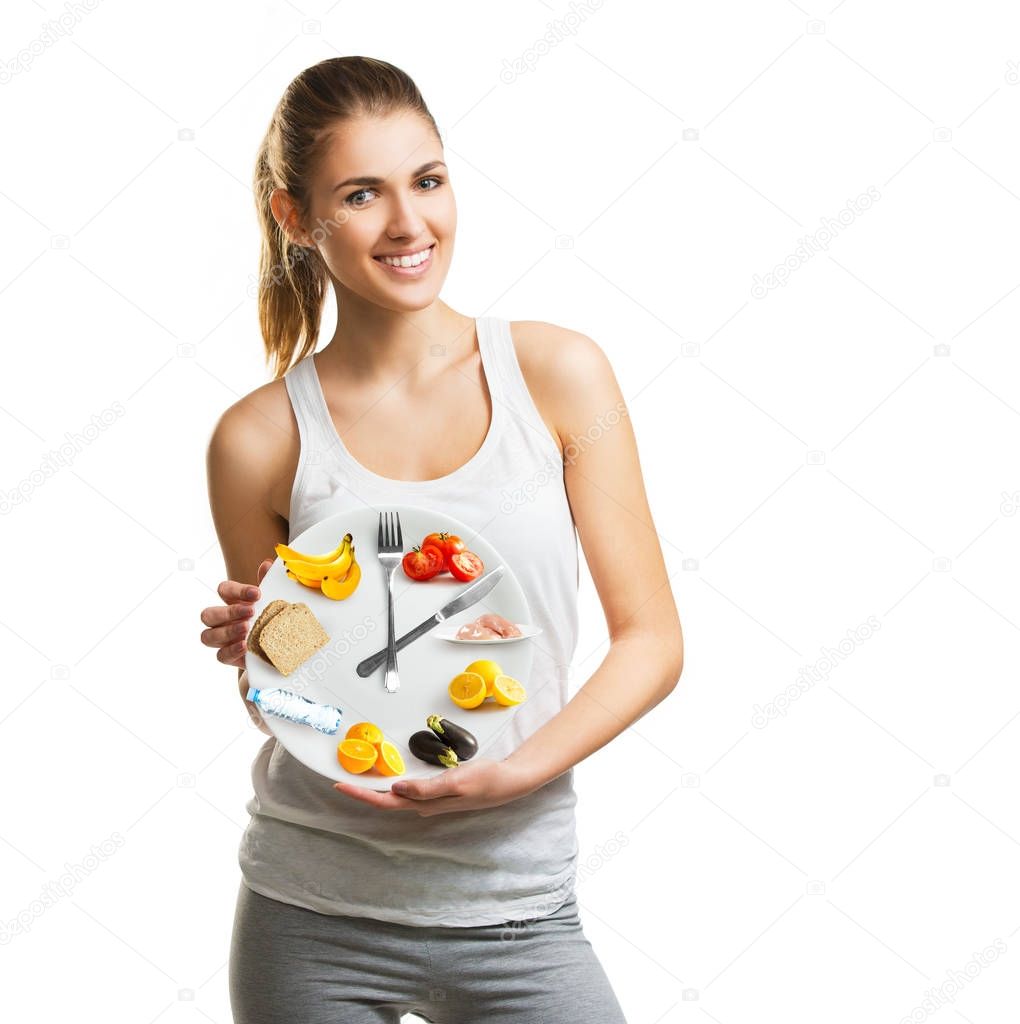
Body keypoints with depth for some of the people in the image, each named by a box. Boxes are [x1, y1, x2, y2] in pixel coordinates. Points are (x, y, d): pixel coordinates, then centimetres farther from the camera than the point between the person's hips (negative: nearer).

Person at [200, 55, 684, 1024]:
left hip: (512, 911, 0)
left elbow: (652, 639, -2)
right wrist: (253, 654, -12)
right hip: (312, 918, 0)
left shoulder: (558, 372, -4)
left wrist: (516, 770, -15)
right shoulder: (259, 438, -4)